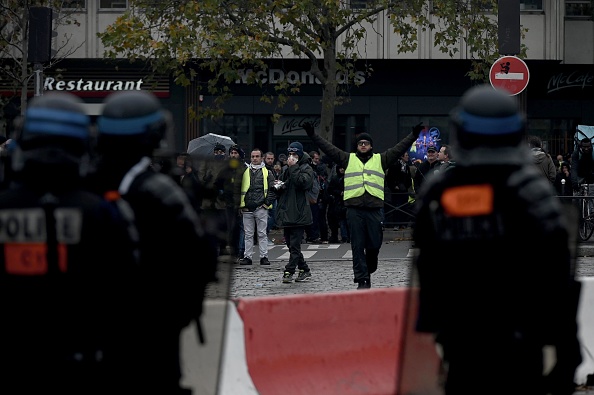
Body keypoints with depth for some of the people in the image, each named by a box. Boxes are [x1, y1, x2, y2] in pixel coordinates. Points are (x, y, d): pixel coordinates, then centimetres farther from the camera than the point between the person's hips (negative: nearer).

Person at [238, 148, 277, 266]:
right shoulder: (245, 172, 13)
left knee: (262, 234, -1)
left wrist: (267, 203, -5)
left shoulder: (267, 173, 6)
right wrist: (241, 205, 4)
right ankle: (247, 257, 8)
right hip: (247, 209, 2)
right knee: (248, 234, 5)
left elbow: (272, 190, 5)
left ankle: (264, 257, 2)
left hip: (261, 208, -2)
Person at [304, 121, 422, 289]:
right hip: (354, 209, 0)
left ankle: (368, 271, 28)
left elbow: (399, 149, 10)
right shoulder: (348, 159, 14)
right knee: (357, 246, -2)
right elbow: (328, 148, 12)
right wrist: (313, 135, 7)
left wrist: (413, 135, 2)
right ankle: (362, 279, 1)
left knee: (374, 244, 2)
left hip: (375, 208, 0)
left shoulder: (381, 159, 14)